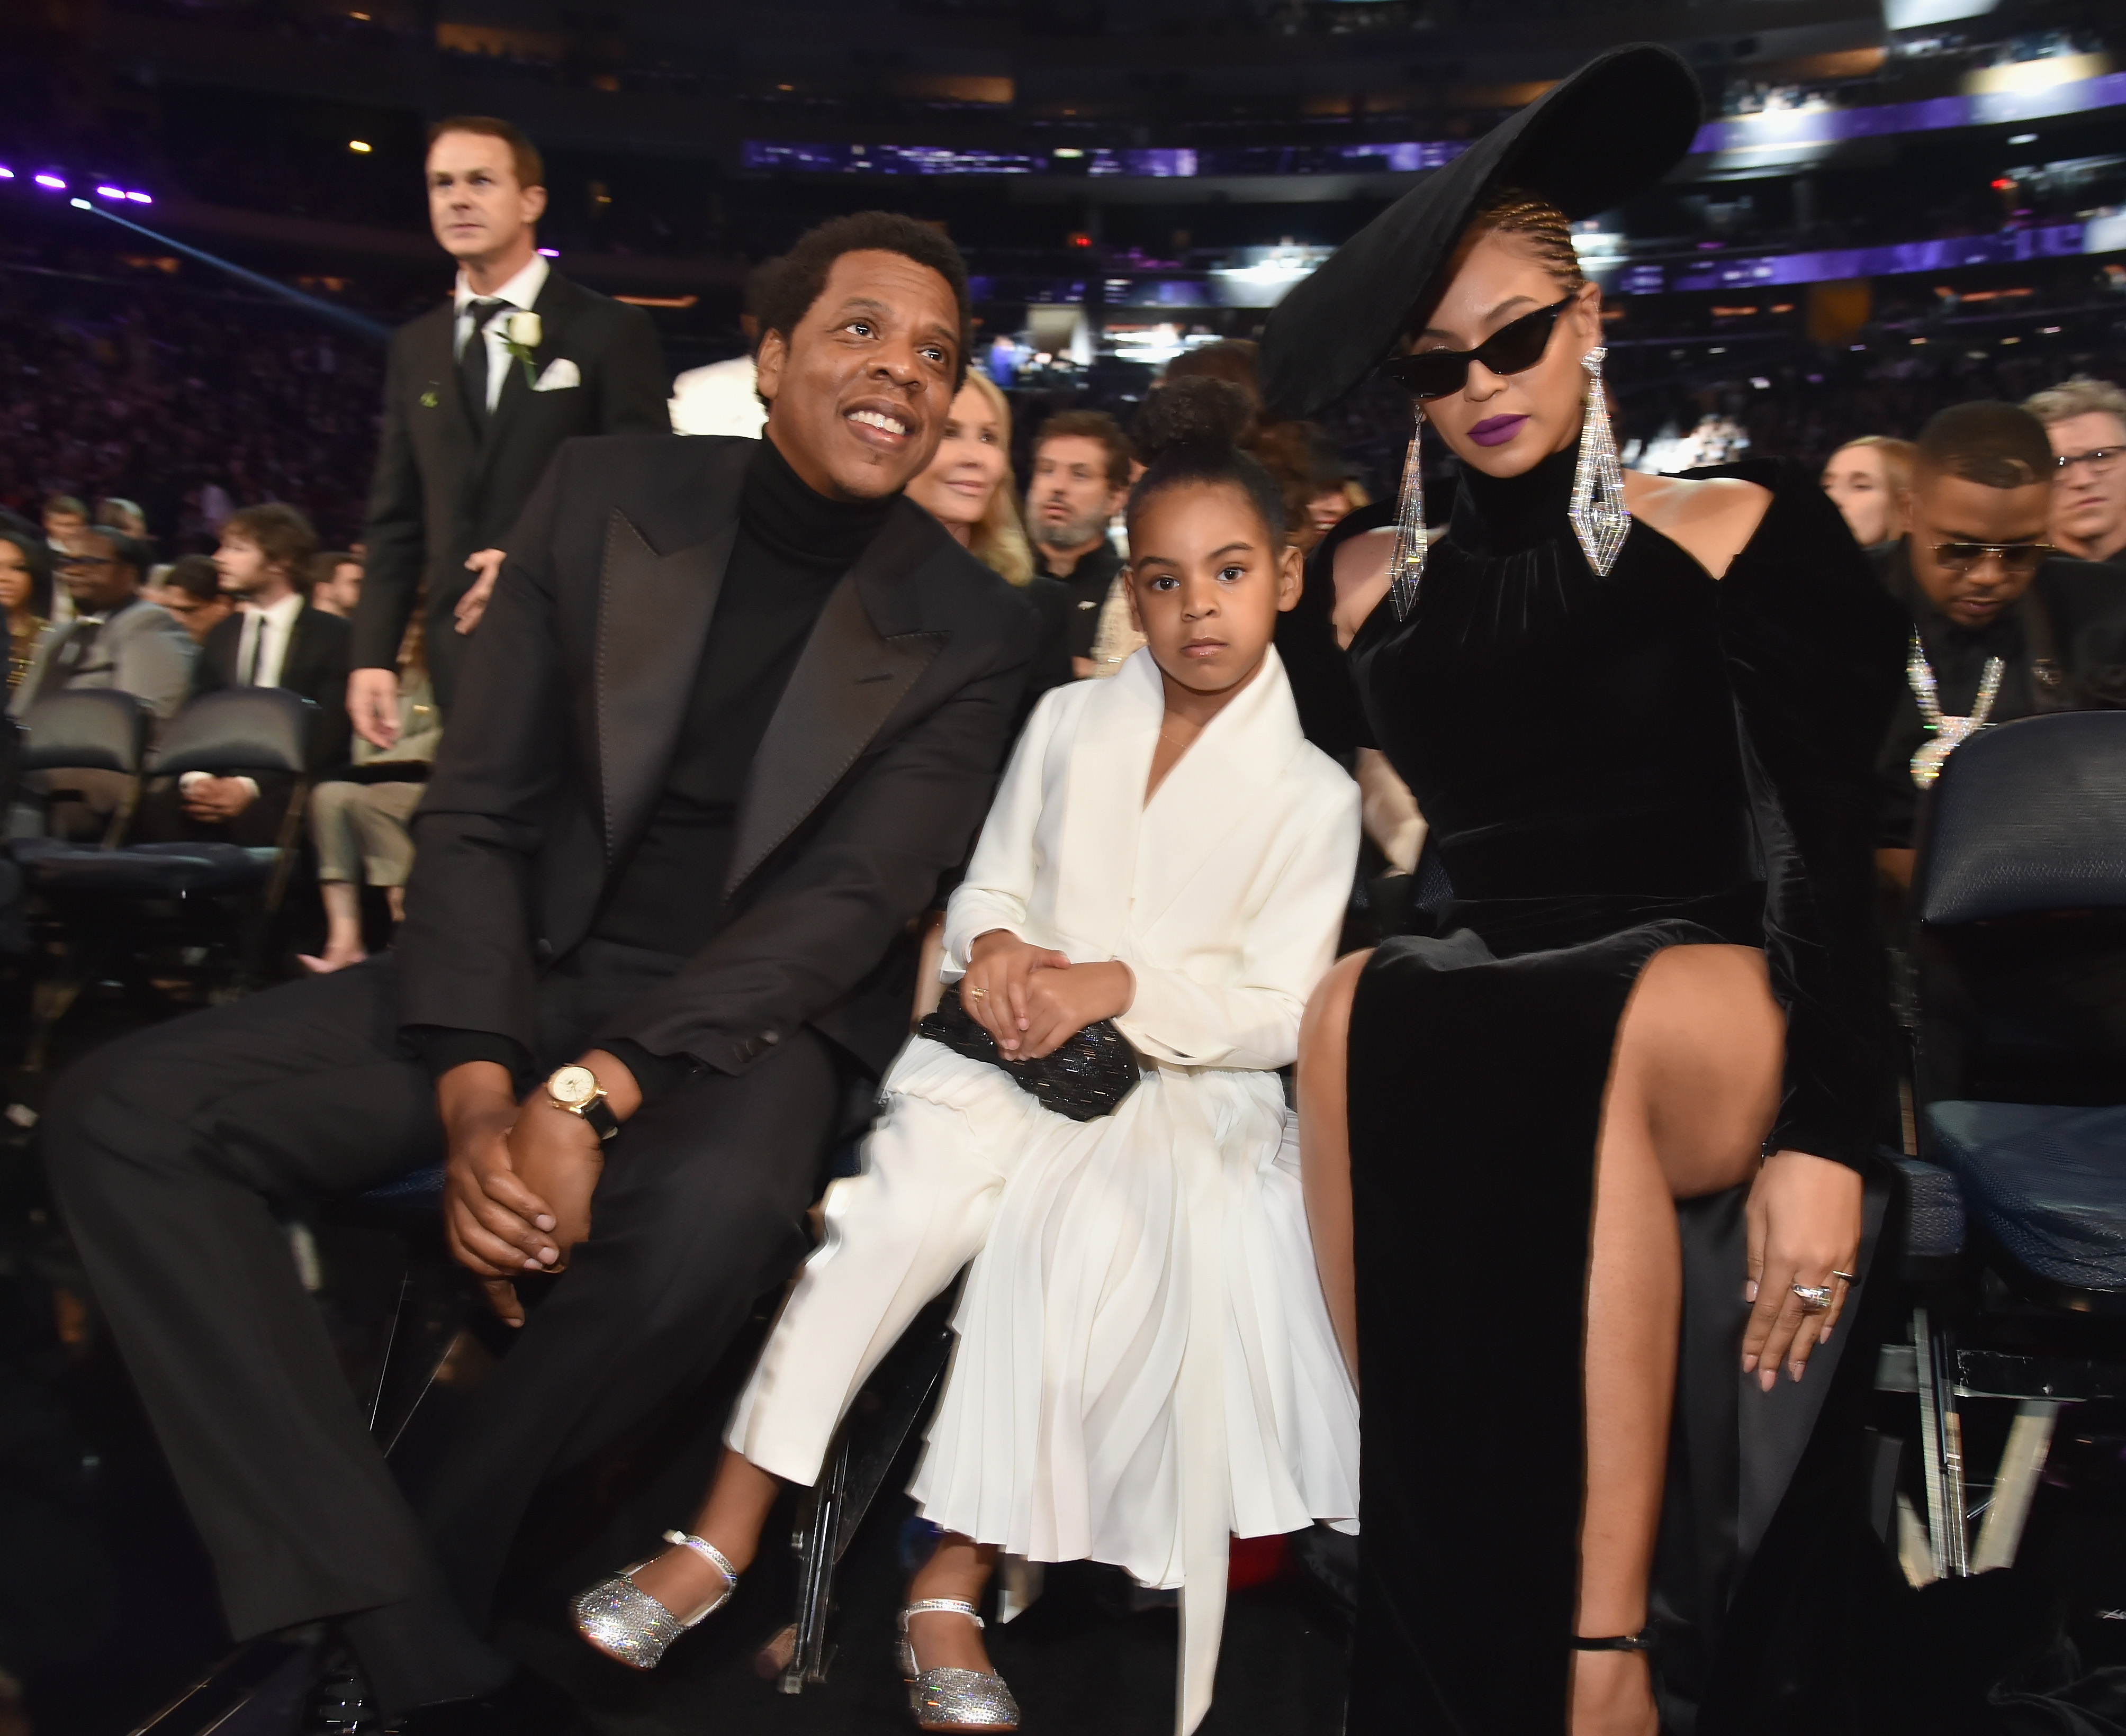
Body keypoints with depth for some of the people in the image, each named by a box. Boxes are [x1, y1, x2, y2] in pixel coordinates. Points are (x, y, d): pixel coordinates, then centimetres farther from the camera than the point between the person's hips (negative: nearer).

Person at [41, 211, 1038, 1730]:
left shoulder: (969, 628, -5)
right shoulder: (606, 495, 1)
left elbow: (846, 902, -13)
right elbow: (476, 812, 0)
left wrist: (588, 1095, -25)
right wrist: (474, 1094, -15)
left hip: (751, 1016, -3)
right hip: (534, 973, 4)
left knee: (708, 1212, -38)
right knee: (122, 1114, -13)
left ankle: (441, 1569, -7)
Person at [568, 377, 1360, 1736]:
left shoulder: (1311, 795, 1)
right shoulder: (1066, 723, 10)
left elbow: (1279, 1011, -3)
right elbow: (986, 887, 13)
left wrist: (1119, 985, -17)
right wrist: (992, 947, -11)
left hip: (1186, 1091, -2)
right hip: (1013, 1052, 2)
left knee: (1075, 1242, -30)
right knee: (893, 1212, -24)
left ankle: (955, 1587, -17)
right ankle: (726, 1535, -17)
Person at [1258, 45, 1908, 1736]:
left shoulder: (1743, 531, 4)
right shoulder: (1374, 581, 13)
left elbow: (1833, 857, -5)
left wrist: (1822, 1135, -17)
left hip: (1722, 1022, -2)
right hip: (1475, 1020, 3)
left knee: (1602, 1048, -37)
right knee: (1358, 1009, -32)